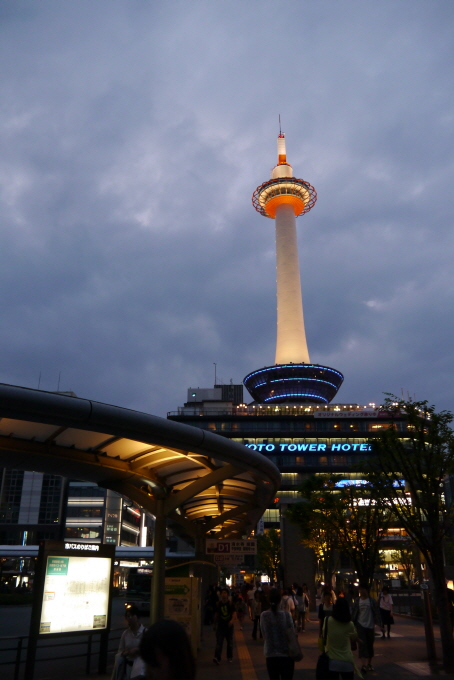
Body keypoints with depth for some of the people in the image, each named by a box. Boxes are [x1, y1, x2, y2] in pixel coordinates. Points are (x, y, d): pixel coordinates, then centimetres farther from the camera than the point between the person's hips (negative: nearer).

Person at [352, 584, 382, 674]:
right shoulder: (357, 601, 2)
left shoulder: (372, 601, -3)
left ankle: (369, 663, 29)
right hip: (360, 625, 0)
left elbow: (377, 612, -4)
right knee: (362, 644, -11)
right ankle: (364, 665, -16)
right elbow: (354, 613, 7)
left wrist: (378, 623, -11)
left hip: (370, 625, 0)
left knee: (370, 645, 12)